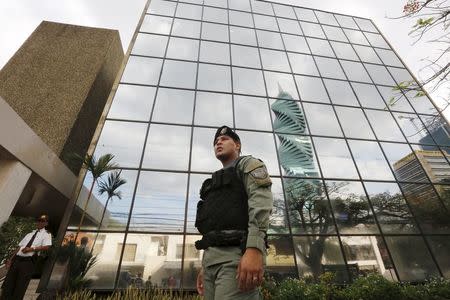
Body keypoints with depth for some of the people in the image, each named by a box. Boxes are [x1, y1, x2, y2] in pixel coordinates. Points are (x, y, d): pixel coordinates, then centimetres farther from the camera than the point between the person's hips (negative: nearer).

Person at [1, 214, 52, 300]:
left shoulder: (46, 234, 2)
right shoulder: (30, 234, 22)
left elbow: (47, 247, -14)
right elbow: (19, 247, 18)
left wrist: (31, 249, -16)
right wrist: (11, 259, 9)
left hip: (28, 262, -5)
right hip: (17, 259, 6)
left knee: (20, 288, 0)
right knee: (8, 286, 7)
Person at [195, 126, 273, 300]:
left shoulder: (248, 164, 7)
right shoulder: (215, 182, 29)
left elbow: (261, 202, -12)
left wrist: (255, 249, -25)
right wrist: (205, 266, 19)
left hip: (237, 254, -8)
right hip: (211, 258, 8)